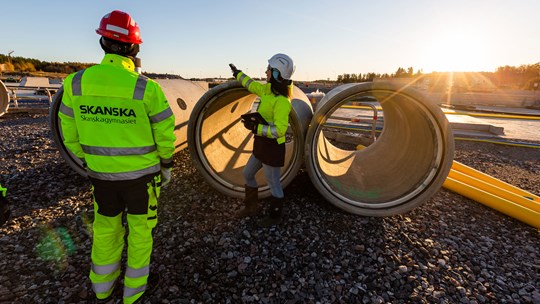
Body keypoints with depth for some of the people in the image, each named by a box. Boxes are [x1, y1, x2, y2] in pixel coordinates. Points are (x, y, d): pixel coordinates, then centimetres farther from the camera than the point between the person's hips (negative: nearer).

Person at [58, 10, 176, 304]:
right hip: (141, 173, -4)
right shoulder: (147, 88, -19)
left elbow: (72, 134, 3)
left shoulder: (76, 82, -7)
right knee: (141, 228, 15)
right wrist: (166, 167, 5)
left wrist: (89, 164, 18)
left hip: (102, 173, 4)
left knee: (106, 226, 23)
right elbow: (165, 134, -12)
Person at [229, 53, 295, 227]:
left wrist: (255, 127, -28)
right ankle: (251, 207, 41)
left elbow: (279, 130, -27)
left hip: (272, 147, -9)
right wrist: (237, 73, 37)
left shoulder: (282, 101, -22)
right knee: (247, 174, 21)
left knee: (273, 183, 9)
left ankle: (275, 217, 33)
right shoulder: (268, 90, 4)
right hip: (261, 144, 9)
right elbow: (252, 85, 23)